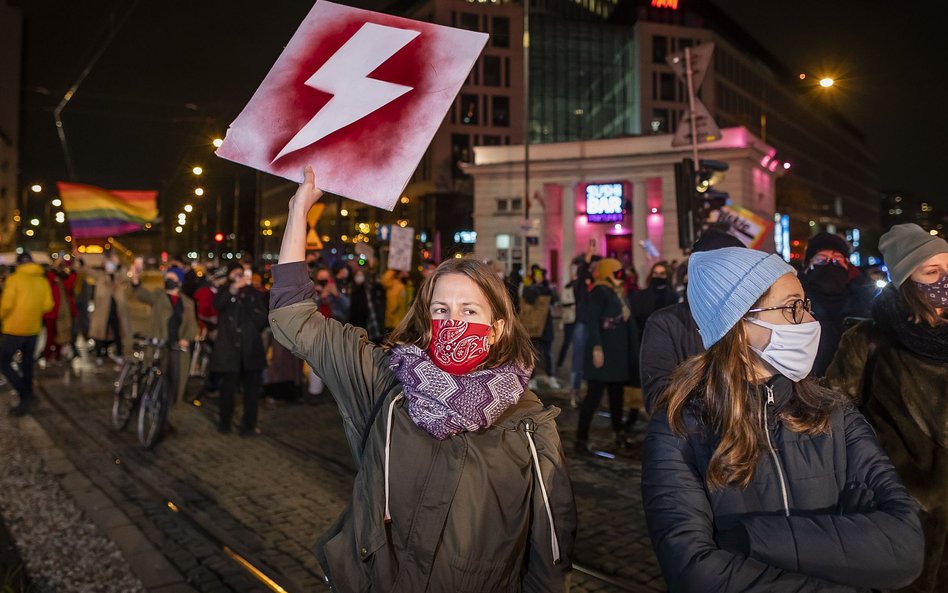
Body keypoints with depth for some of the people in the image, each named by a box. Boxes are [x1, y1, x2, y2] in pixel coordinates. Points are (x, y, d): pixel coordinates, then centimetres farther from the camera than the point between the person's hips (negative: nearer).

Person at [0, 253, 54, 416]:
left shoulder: (14, 279, -11)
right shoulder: (43, 281, 2)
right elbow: (47, 305, -1)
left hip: (14, 329, -5)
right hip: (33, 329, 5)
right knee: (27, 363, 17)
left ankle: (25, 396, -9)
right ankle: (28, 396, 22)